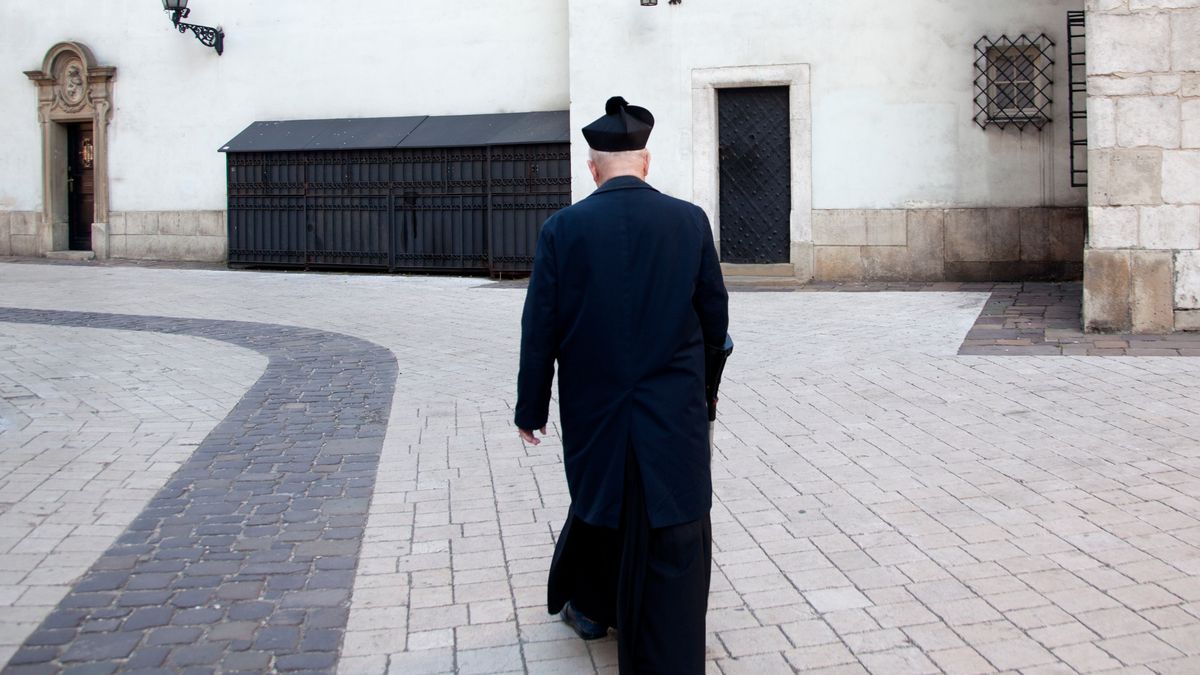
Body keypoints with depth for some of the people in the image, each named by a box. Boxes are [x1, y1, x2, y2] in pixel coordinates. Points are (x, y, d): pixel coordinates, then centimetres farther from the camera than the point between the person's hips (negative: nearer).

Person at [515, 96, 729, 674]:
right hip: (674, 415, -2)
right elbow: (716, 321, 1)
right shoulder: (690, 221, -6)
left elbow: (539, 330, -5)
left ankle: (591, 607, 46)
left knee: (598, 505, 25)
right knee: (673, 540, 4)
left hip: (592, 412, 2)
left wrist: (531, 407, 6)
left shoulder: (563, 228, -7)